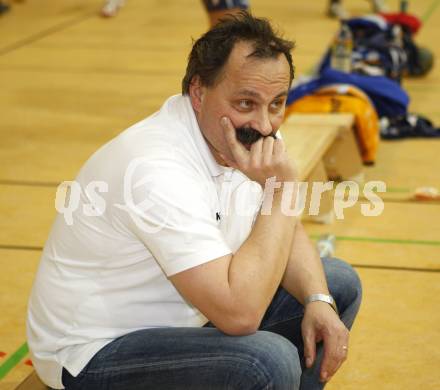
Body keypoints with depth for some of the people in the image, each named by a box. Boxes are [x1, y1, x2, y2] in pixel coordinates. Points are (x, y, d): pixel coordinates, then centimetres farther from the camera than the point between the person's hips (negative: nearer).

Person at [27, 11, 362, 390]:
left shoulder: (248, 132, -6)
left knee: (340, 283, 7)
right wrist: (280, 191, -29)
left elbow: (283, 231, 9)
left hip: (184, 314, 9)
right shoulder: (158, 169, -31)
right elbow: (239, 314, -35)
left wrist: (318, 301, -9)